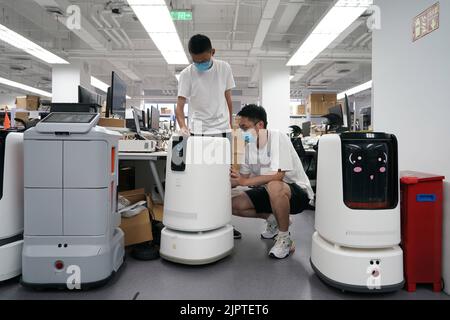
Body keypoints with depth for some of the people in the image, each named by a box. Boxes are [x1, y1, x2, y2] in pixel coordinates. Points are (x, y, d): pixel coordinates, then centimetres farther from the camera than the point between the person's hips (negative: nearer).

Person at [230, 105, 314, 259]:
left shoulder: (278, 138, -22)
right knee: (234, 204, -7)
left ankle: (285, 240, -17)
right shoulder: (249, 146, -1)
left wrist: (245, 181, -30)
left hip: (299, 192, -7)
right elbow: (244, 177, 5)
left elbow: (278, 175, -32)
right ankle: (274, 220, 15)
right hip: (269, 191, 8)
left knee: (274, 187, -41)